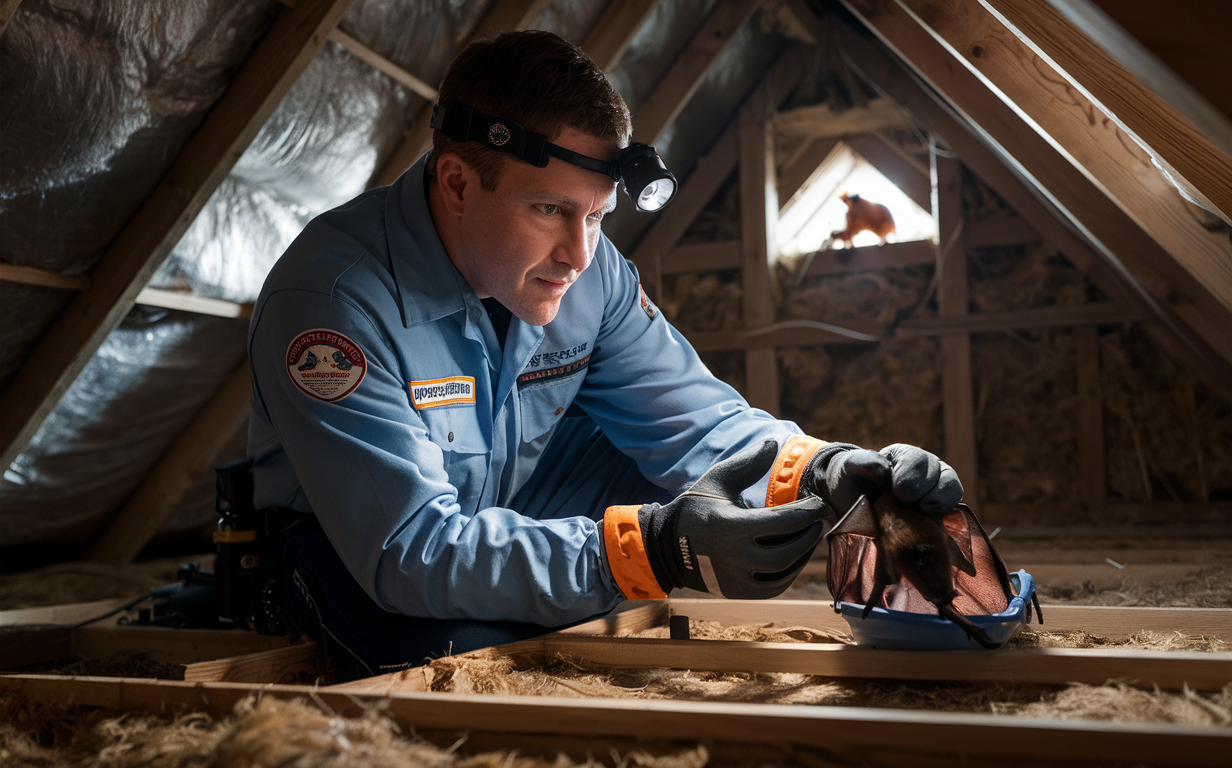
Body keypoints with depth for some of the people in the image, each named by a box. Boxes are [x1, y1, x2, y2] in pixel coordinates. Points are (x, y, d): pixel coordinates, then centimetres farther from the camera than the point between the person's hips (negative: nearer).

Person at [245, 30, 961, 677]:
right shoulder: (334, 296, -32)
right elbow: (406, 548, -37)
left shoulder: (592, 268, -14)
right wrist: (651, 548, -48)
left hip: (511, 508, 5)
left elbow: (692, 416, -10)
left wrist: (819, 469, -33)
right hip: (344, 548, -5)